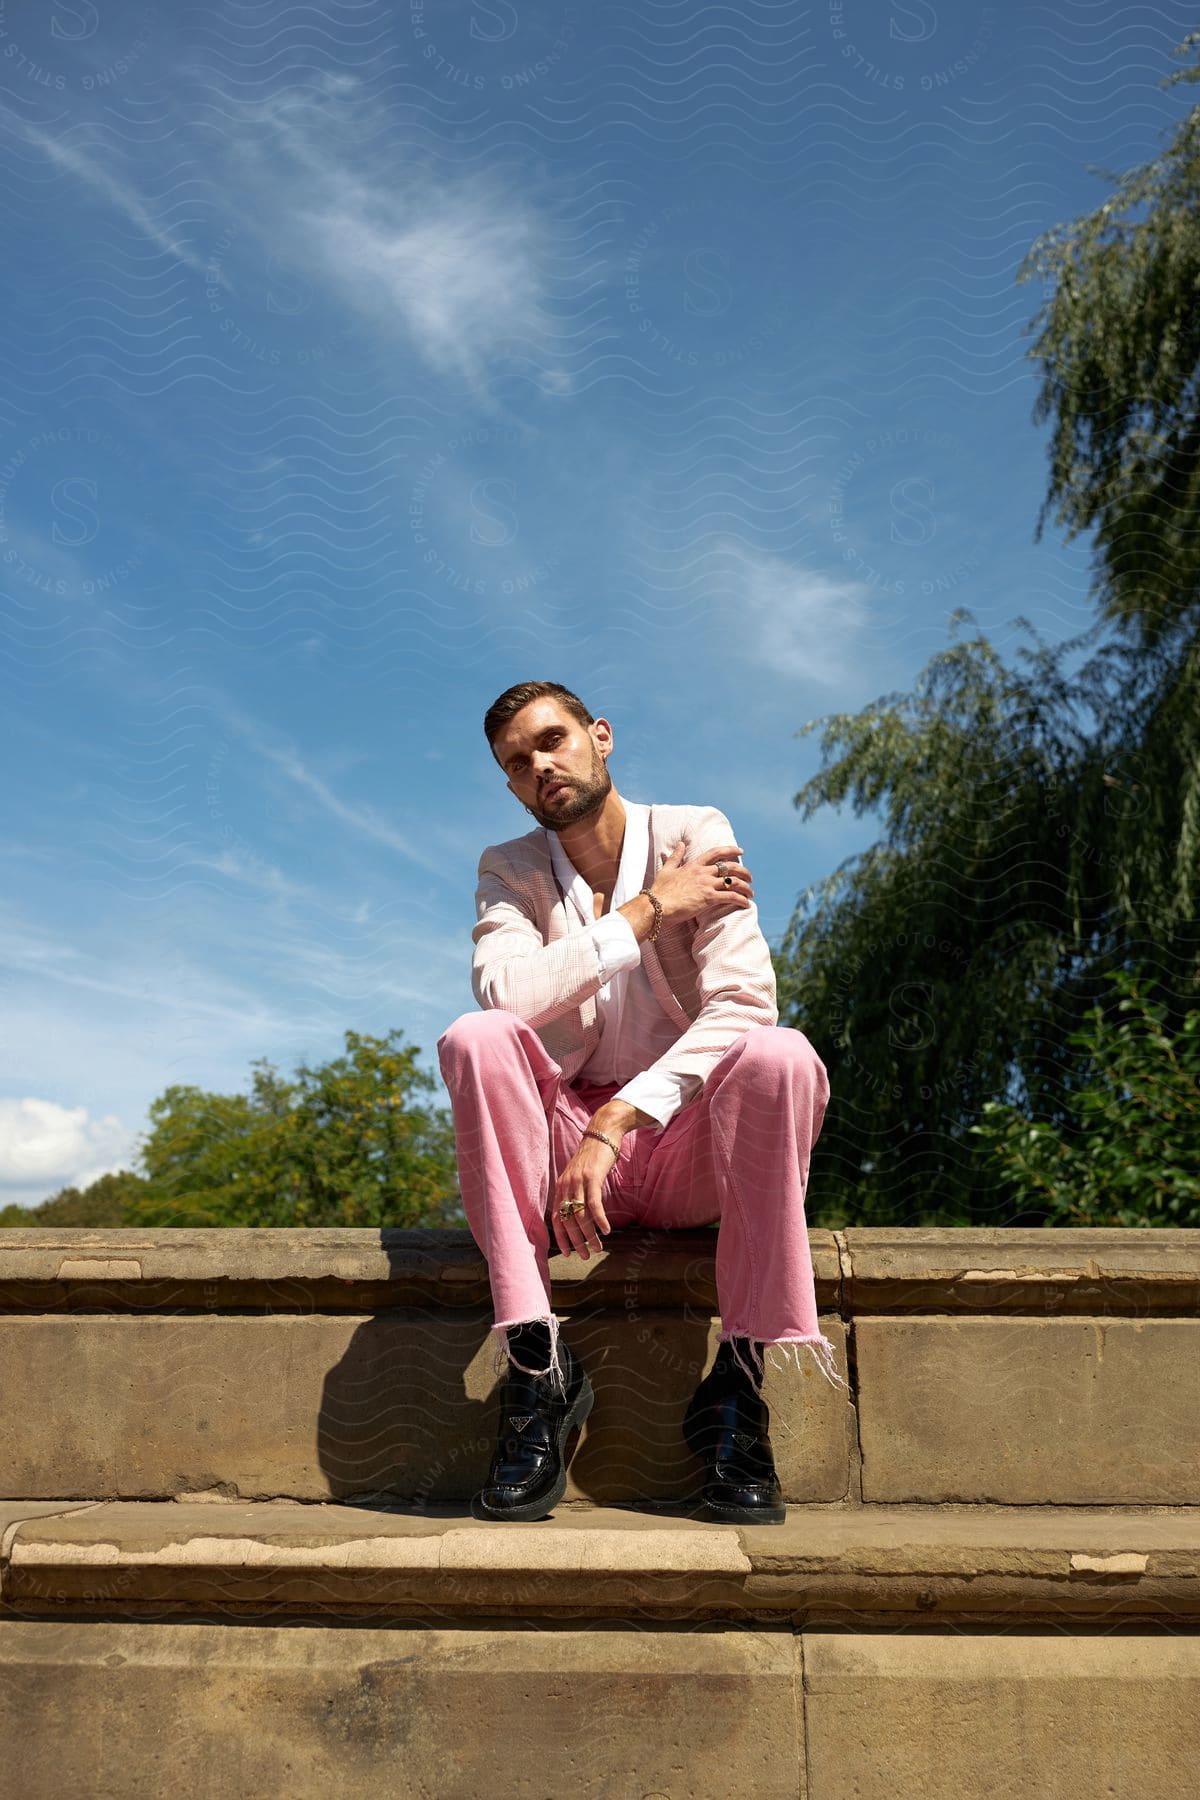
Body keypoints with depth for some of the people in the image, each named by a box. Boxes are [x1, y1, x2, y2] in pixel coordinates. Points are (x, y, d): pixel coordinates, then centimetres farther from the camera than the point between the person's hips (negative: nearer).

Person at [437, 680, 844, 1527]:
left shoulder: (696, 836, -2)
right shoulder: (510, 870, 4)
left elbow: (741, 1002, -17)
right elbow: (504, 990, -18)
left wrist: (617, 1124, -28)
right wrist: (648, 911, -16)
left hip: (689, 1144, -1)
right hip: (564, 1145, 1)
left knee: (781, 1057, -31)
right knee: (475, 1038, -26)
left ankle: (738, 1382, -21)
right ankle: (538, 1364, -26)